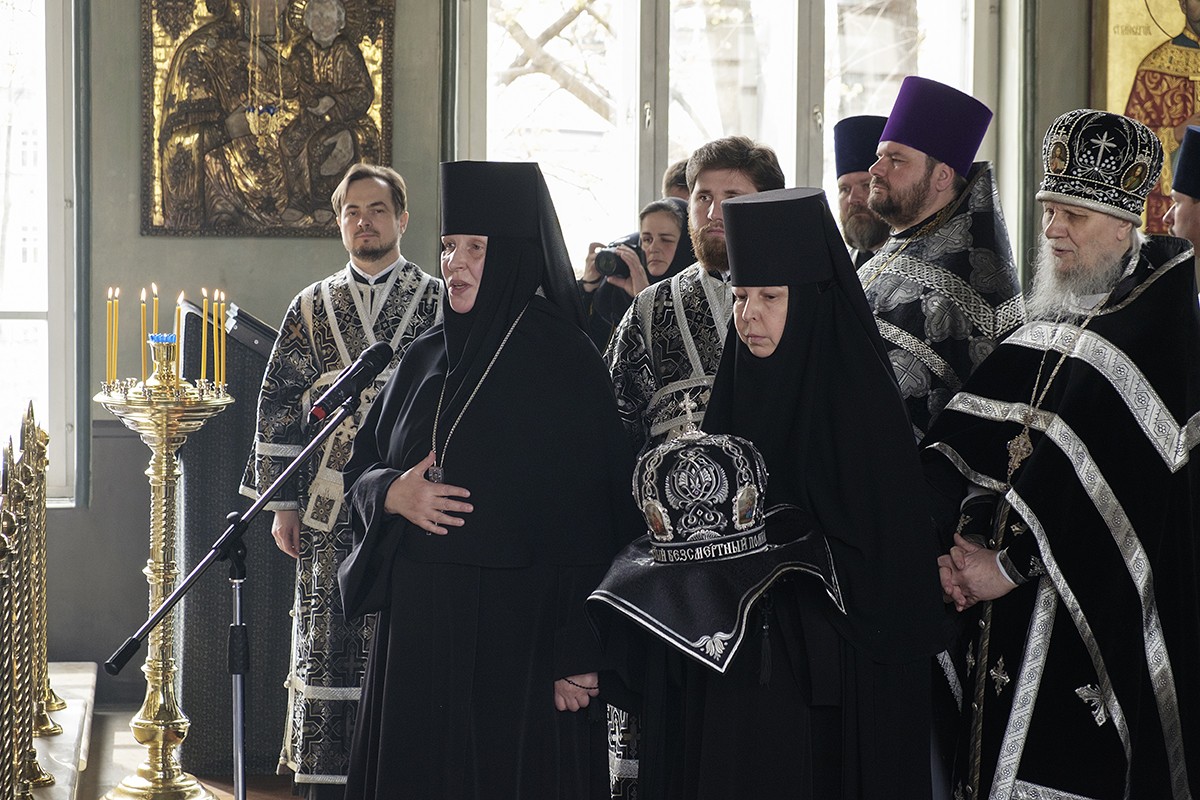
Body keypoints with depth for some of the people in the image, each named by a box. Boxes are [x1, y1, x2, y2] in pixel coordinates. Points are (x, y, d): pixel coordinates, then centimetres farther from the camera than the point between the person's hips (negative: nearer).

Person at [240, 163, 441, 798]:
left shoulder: (440, 303, 5)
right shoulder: (312, 307, 10)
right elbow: (279, 406, 10)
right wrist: (283, 503, 3)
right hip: (331, 512, 2)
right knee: (328, 644, 1)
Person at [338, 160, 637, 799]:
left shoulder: (566, 363, -9)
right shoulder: (426, 357, 10)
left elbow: (594, 514, -13)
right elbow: (361, 467, 17)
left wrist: (579, 657, -18)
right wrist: (393, 494, -7)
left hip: (516, 628, -6)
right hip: (418, 622, 6)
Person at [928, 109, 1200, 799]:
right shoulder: (1050, 326, 13)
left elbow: (1099, 469, -19)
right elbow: (969, 433, 2)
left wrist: (1011, 563, -18)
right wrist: (951, 537, -13)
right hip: (1023, 612, 7)